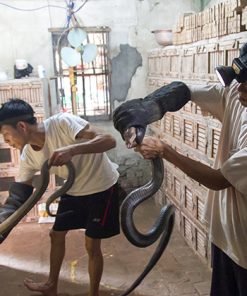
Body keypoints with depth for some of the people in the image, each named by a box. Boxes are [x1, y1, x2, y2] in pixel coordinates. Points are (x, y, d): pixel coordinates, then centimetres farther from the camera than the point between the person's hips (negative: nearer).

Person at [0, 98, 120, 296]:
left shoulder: (62, 123, -30)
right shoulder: (28, 155, -10)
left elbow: (109, 140, -37)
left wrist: (72, 150, -49)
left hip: (102, 187, -7)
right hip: (74, 190, 7)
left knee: (92, 245, 0)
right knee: (56, 235, 16)